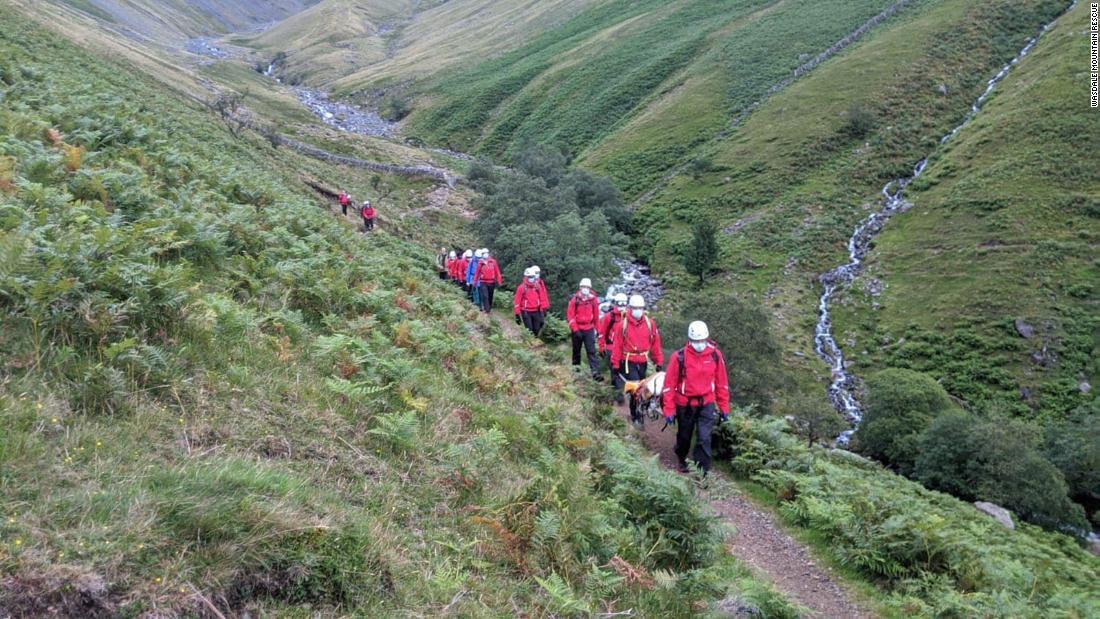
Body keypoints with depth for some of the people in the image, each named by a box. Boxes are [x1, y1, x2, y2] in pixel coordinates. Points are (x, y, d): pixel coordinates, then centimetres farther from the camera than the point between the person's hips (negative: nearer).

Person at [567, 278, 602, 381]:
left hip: (589, 329, 0)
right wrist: (575, 329, -13)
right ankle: (576, 365, 37)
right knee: (576, 349, 15)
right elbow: (570, 315, -7)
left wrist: (597, 329, 12)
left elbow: (596, 316, 9)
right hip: (577, 329, 0)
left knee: (591, 351, -7)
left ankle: (595, 372, -14)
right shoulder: (575, 299, -6)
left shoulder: (593, 299, 0)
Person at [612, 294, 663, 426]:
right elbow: (617, 345, -3)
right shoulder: (623, 324, -7)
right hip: (628, 362, -3)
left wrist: (659, 362, 4)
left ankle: (636, 412, 28)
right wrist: (615, 364, -2)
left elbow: (656, 343, 4)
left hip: (643, 362, 3)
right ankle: (636, 415, 0)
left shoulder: (650, 323, -1)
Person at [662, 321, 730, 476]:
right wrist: (669, 410, -11)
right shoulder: (680, 357, -16)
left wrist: (724, 407, 4)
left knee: (704, 438, -11)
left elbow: (722, 383, 1)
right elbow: (669, 384, -10)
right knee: (684, 437, 18)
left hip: (707, 404, 0)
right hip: (685, 405, 0)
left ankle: (703, 472, -3)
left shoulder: (715, 355, -8)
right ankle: (682, 460, 46)